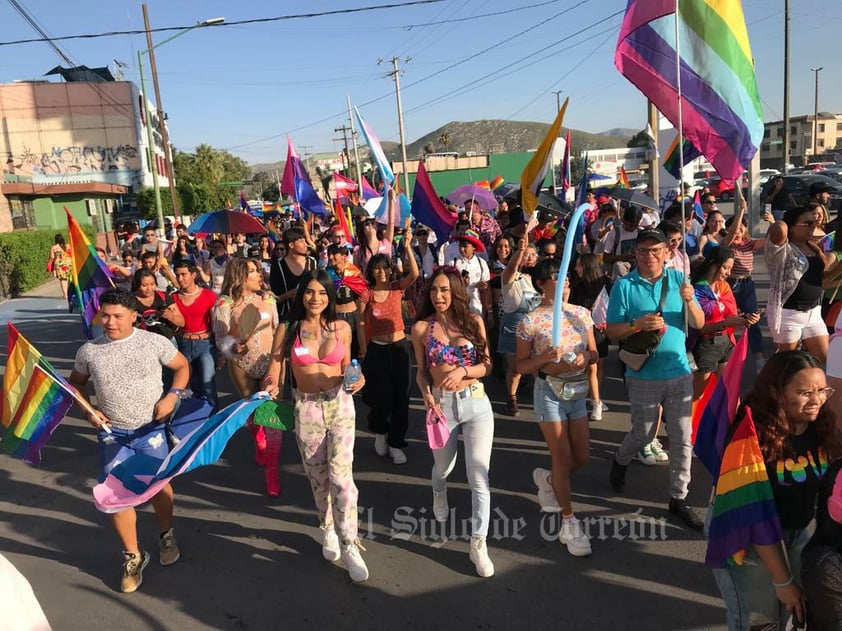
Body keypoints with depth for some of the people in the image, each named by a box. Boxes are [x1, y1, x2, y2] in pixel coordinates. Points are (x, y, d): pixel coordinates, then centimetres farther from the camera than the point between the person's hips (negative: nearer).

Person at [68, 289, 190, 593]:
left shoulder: (154, 342, -12)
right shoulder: (89, 351, -7)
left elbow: (182, 366, 1)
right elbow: (76, 382, 11)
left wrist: (172, 396, -14)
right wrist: (88, 410, -5)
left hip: (151, 430, -1)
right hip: (112, 434, 1)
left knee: (159, 485, 13)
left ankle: (167, 536, 40)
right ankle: (133, 556, 22)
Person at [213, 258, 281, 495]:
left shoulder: (267, 299, 2)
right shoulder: (225, 304, -6)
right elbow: (221, 338, -9)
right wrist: (233, 347, -28)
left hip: (270, 362, 1)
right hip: (241, 366, 0)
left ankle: (271, 469, -1)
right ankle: (259, 442, 51)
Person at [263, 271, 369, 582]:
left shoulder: (341, 328, 1)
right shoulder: (288, 329, -3)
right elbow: (274, 367, -3)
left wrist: (357, 379, -8)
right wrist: (271, 386, -23)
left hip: (340, 404, 0)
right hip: (306, 408, 1)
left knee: (341, 476, -9)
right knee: (318, 478, 14)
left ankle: (349, 546, 4)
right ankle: (328, 532, 38)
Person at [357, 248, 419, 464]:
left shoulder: (397, 288, -1)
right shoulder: (366, 293, -4)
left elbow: (415, 273, -18)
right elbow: (361, 323, -2)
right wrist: (364, 351, -5)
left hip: (399, 347, 2)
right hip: (377, 349, -2)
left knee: (400, 397, 4)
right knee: (382, 397, -1)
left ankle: (396, 444, 19)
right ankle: (380, 432, 31)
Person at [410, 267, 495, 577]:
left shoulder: (474, 321, -3)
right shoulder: (421, 328, -4)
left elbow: (487, 365, 0)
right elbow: (422, 371, 5)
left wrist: (464, 370, -19)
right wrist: (426, 395, -14)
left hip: (476, 403, 0)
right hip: (442, 404, 1)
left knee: (479, 475, -3)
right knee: (443, 466, 22)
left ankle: (478, 544, 9)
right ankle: (439, 495, 58)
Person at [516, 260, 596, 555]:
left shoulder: (582, 313, 3)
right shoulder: (530, 321, -11)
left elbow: (594, 353, 8)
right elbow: (521, 365, -6)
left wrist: (586, 357, -15)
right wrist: (544, 358, -25)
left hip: (578, 390, 5)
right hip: (550, 391, -5)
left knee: (582, 457, 10)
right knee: (562, 458, 1)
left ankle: (547, 479, 42)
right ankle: (569, 520, 19)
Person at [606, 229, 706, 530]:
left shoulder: (678, 279, 1)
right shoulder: (624, 285, -7)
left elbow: (699, 324, 0)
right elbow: (611, 332, -7)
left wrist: (689, 301, -19)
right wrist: (638, 324, -24)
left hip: (679, 372, 3)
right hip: (643, 376, -2)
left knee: (682, 438, 6)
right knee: (643, 434, 11)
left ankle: (678, 497, 23)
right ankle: (620, 462, 43)